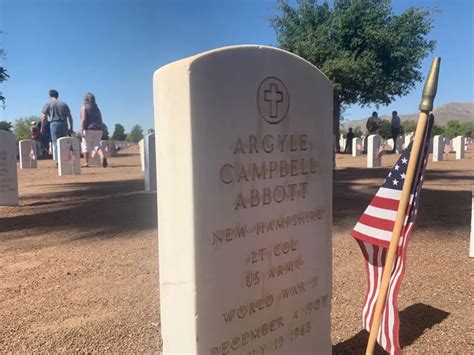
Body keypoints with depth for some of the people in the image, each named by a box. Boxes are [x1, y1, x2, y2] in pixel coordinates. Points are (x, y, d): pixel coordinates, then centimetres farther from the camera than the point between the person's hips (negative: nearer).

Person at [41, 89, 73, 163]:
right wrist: (71, 128, 13)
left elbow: (44, 118, -1)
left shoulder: (48, 104, 6)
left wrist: (42, 128, 7)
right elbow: (70, 117, 10)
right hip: (64, 125, 3)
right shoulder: (64, 104, 15)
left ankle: (58, 161, -9)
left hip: (54, 124, -3)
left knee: (56, 143, -2)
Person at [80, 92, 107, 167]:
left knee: (86, 146, 7)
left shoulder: (84, 107, -1)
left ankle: (86, 163, 10)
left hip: (88, 129, -5)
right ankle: (103, 156, -25)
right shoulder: (97, 108, 16)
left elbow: (83, 119, -12)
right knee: (96, 145, 4)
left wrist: (82, 130, -14)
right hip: (98, 129, 5)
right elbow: (100, 120, 15)